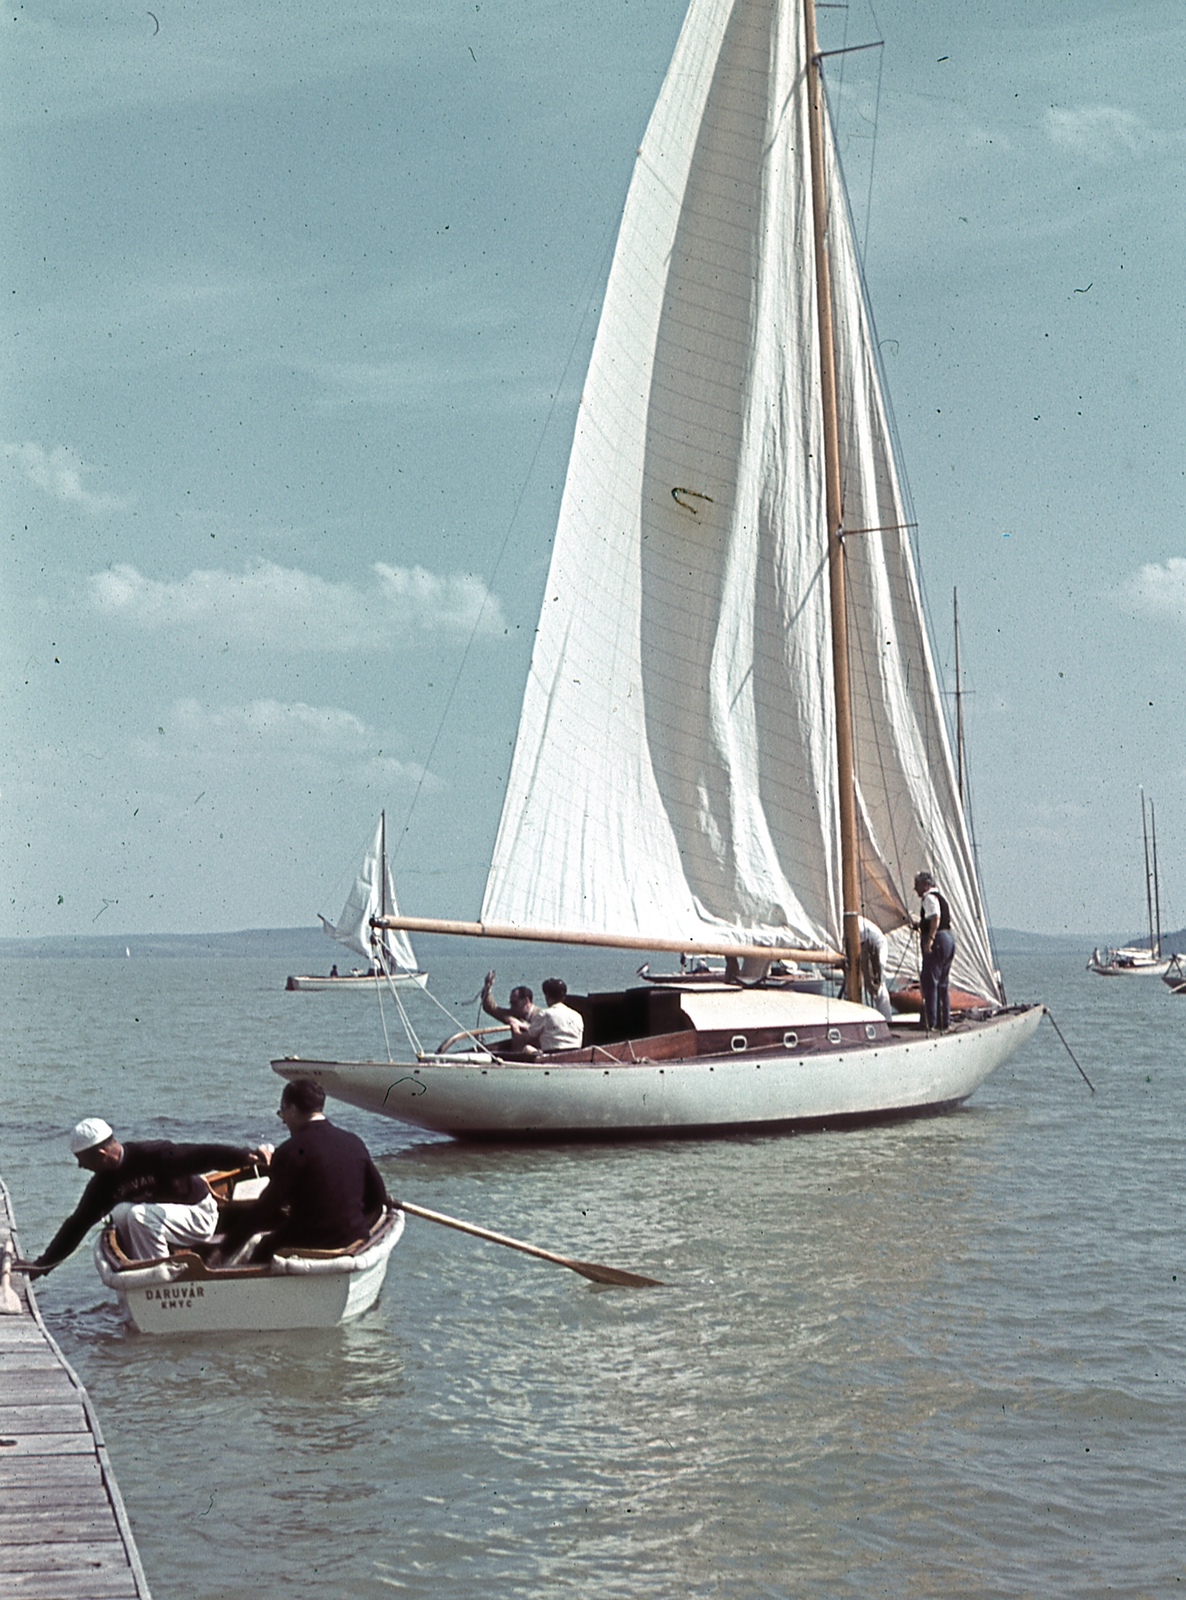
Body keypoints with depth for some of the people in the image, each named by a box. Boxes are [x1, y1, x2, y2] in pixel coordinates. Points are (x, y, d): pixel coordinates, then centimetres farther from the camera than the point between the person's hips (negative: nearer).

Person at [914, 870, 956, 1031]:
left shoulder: (929, 898, -9)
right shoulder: (941, 896, 21)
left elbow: (936, 918, -23)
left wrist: (929, 939, -28)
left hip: (937, 940, -10)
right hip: (949, 938, 10)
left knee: (929, 982, -8)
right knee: (942, 983, 14)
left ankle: (932, 1022, -12)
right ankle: (945, 1021, 14)